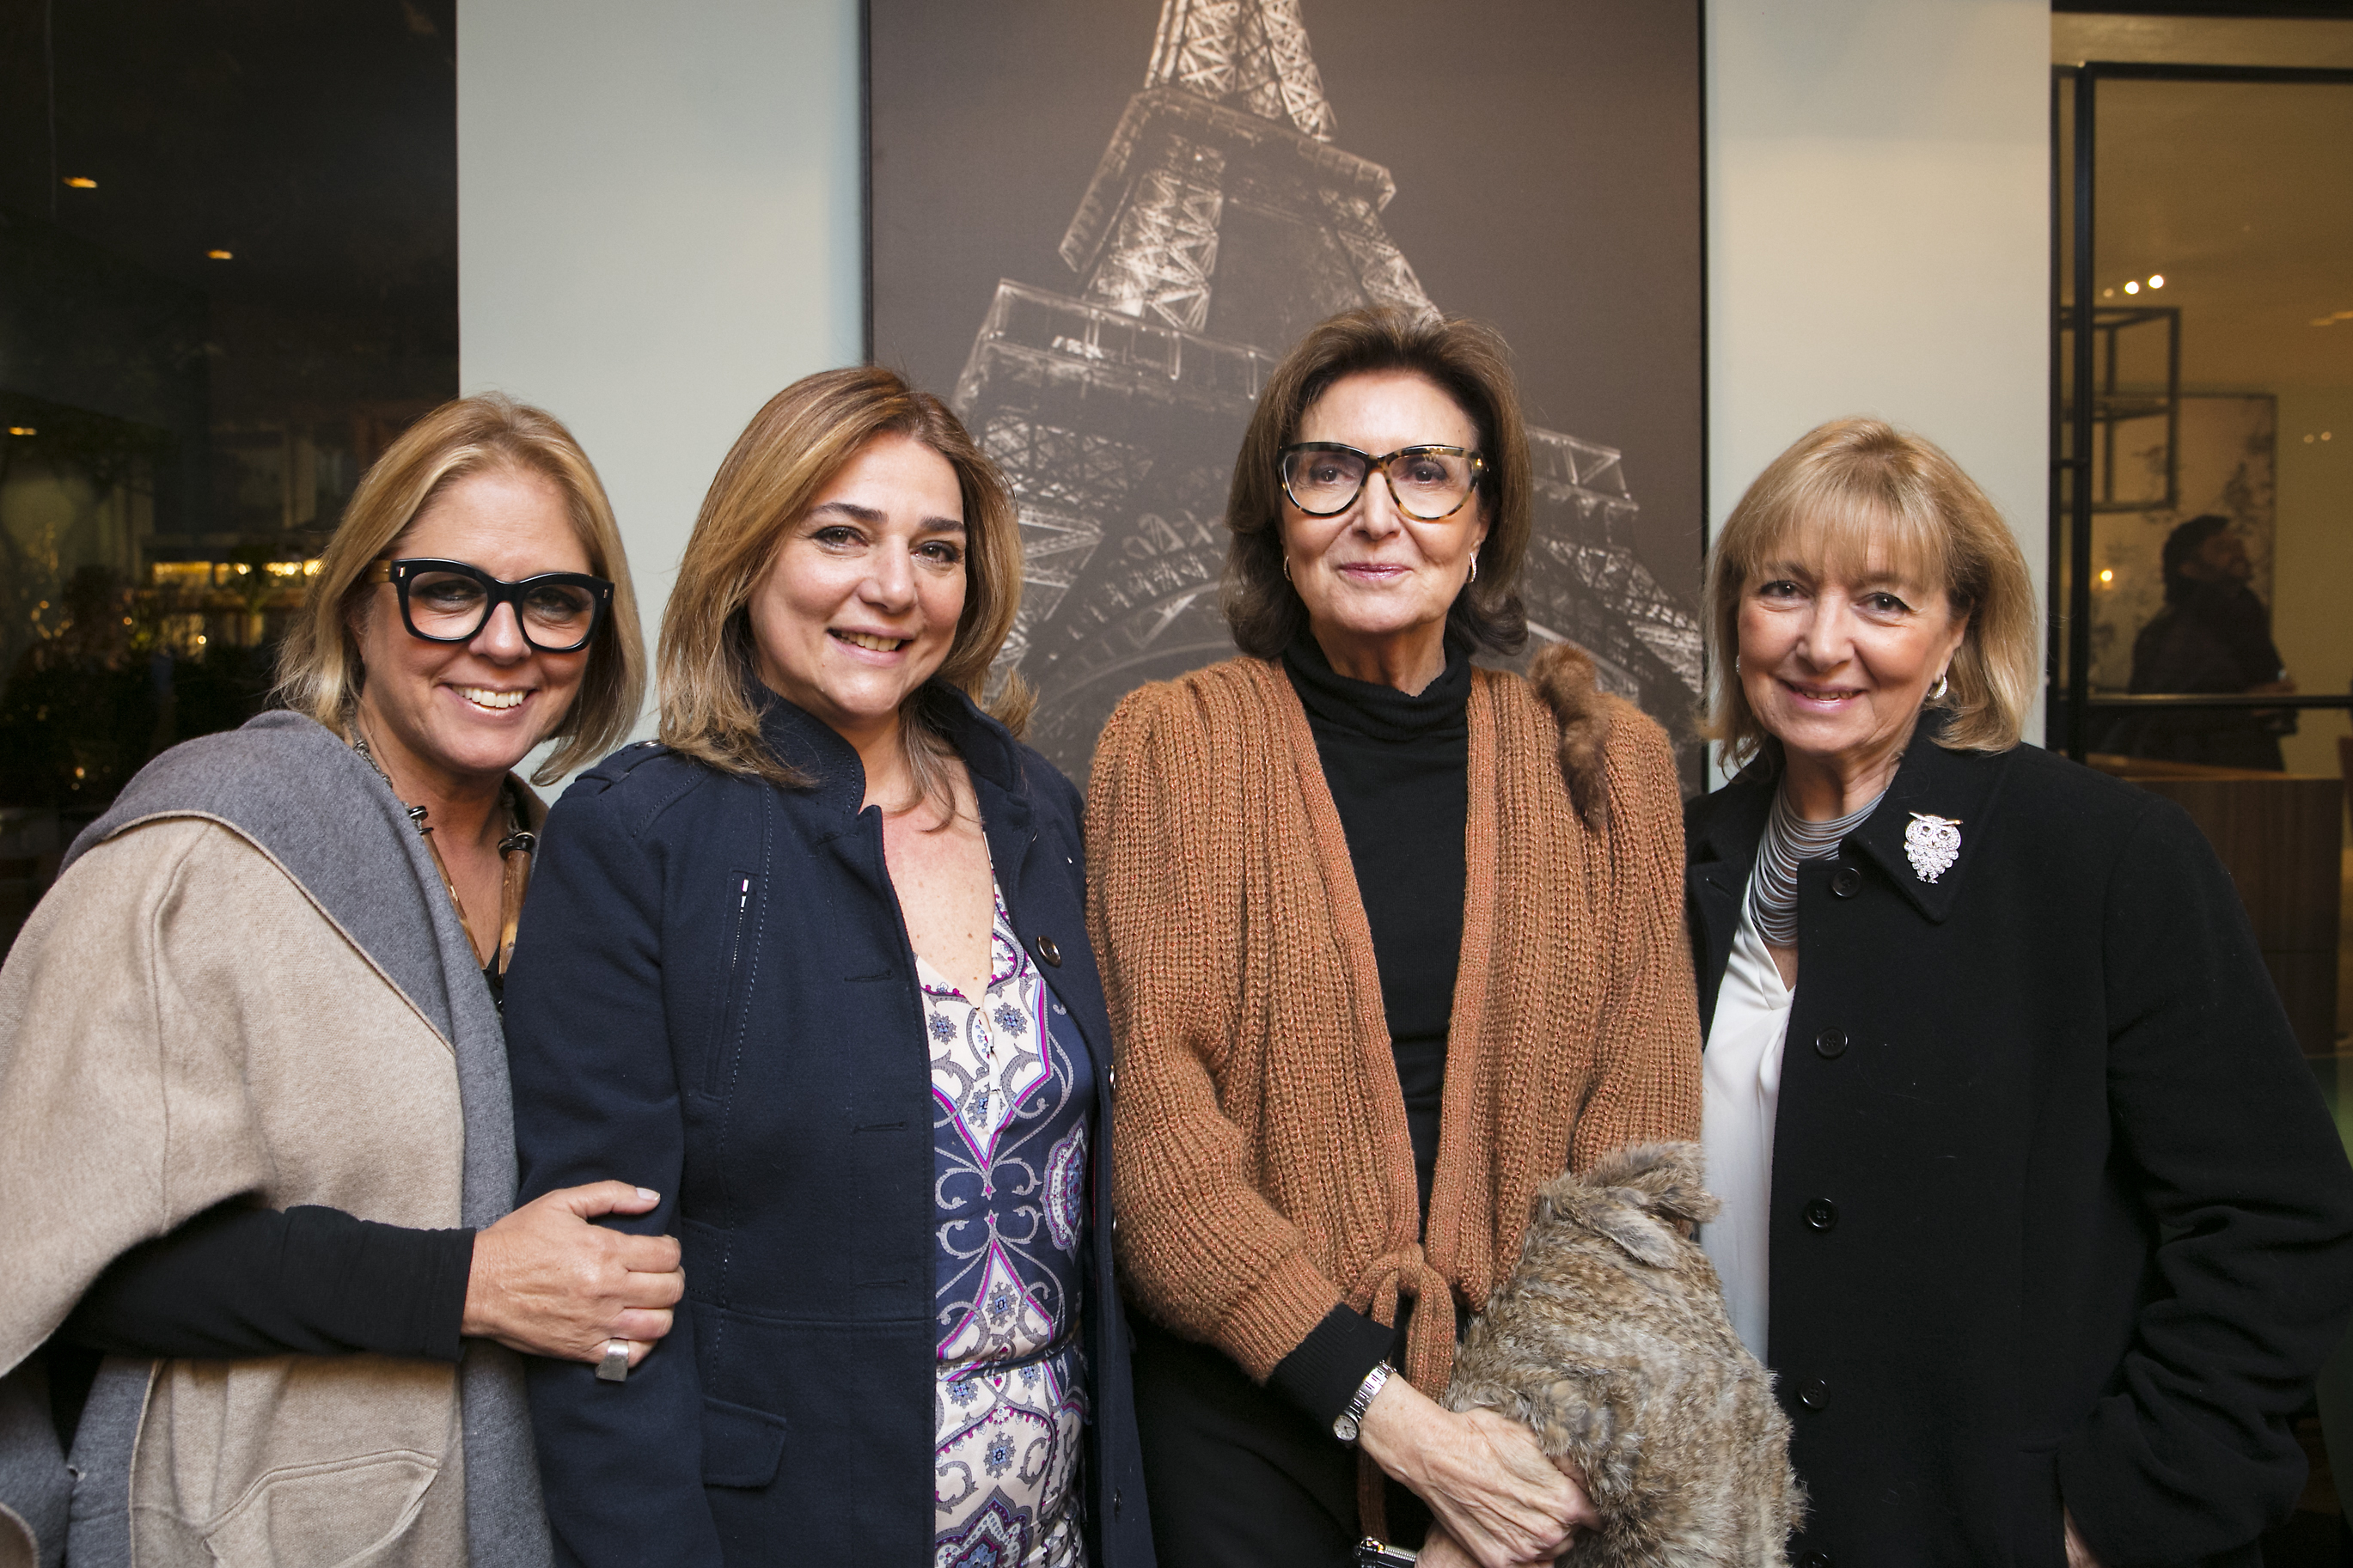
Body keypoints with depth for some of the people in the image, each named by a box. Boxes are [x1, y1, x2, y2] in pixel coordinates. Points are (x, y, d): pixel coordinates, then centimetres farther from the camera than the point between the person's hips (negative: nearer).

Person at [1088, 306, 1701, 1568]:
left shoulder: (1607, 765, 0)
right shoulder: (1171, 744, -6)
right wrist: (1392, 1415, -17)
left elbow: (1636, 1138, -3)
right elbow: (1155, 1130, -12)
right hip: (1250, 1419, -1)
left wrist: (1552, 1450, -13)